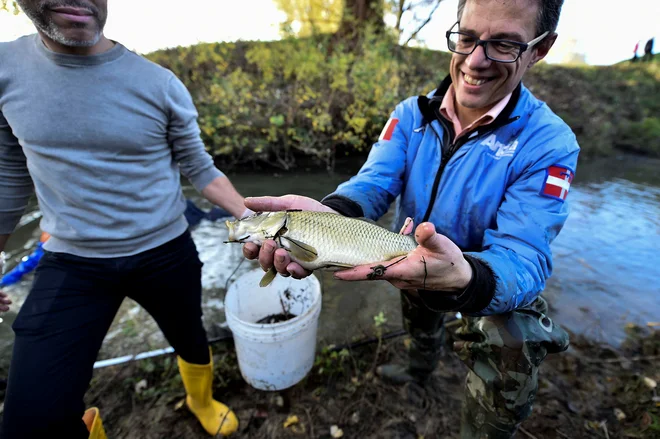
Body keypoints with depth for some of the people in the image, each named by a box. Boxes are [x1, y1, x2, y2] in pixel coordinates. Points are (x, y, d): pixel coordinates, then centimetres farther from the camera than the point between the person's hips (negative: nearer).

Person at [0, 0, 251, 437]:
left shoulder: (161, 85, -10)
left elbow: (200, 170, -3)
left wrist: (249, 217, -16)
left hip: (167, 254, 0)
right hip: (69, 265, 1)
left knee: (191, 340, 21)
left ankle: (202, 400, 57)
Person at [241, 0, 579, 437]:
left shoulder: (548, 143, -27)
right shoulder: (411, 115, -15)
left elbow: (523, 259, -35)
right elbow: (372, 183, -27)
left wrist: (464, 280, -58)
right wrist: (329, 214, -51)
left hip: (498, 286, -3)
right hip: (415, 264, 4)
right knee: (420, 325, 31)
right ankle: (420, 369, 69)